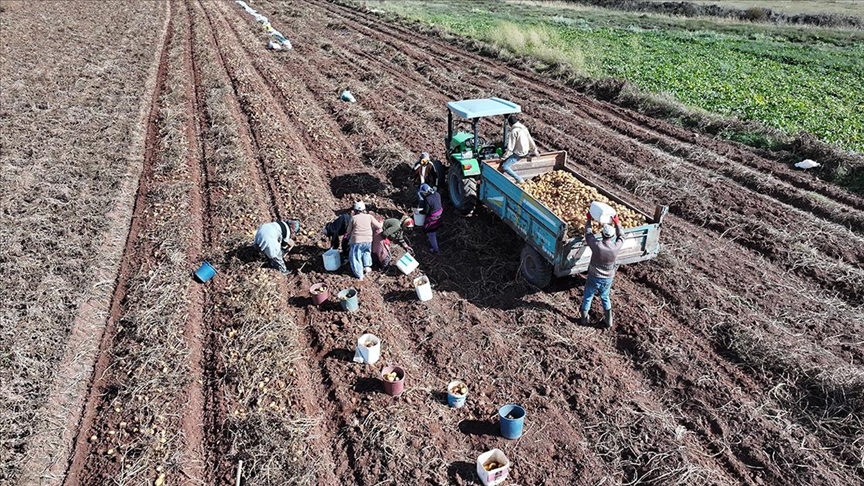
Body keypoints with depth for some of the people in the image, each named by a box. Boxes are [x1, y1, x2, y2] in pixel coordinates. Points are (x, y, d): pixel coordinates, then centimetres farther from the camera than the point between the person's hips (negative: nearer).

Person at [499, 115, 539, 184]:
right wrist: (535, 151, 22)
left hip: (518, 154, -9)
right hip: (526, 152, 9)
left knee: (504, 167, -13)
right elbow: (531, 141, 10)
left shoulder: (513, 132, -20)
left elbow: (510, 147, -20)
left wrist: (504, 157, -9)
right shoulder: (524, 128, 3)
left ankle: (519, 179, -14)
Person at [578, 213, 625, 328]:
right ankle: (608, 321, 33)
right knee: (605, 298, 25)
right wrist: (617, 223, 6)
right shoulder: (616, 247, -21)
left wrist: (589, 220, 5)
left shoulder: (596, 245, -26)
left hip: (594, 278, -2)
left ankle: (584, 319, 30)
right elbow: (621, 237, 3)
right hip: (608, 279, 2)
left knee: (587, 298, 17)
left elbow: (588, 233, -7)